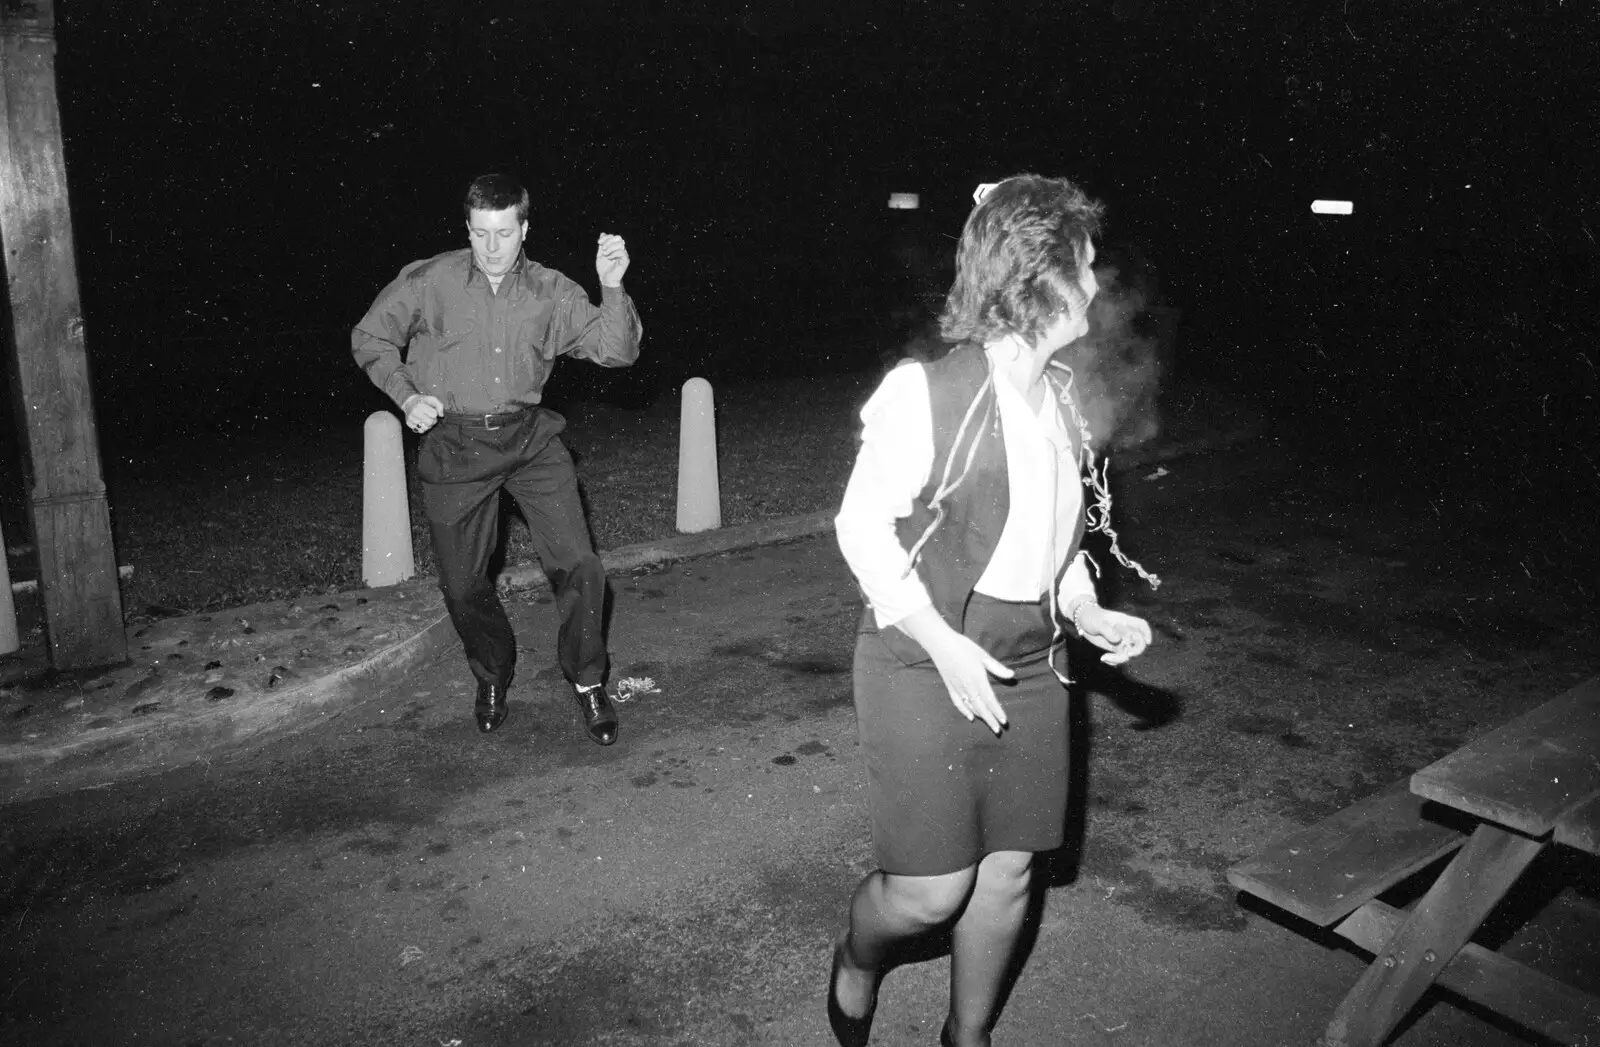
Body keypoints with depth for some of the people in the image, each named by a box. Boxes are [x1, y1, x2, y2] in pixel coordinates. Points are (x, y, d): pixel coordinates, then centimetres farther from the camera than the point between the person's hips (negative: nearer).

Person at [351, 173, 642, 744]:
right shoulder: (429, 281, -5)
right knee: (462, 584, 7)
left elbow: (616, 350, -7)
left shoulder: (552, 292, -1)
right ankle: (492, 676, 36)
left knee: (578, 564, -10)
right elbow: (370, 338, 8)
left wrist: (612, 288, -23)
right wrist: (407, 396, -6)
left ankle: (587, 681, 13)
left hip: (531, 439, 1)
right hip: (455, 446, 0)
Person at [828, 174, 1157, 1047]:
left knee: (1007, 871, 14)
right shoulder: (930, 394, -18)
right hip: (928, 665, -6)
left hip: (1030, 664, 7)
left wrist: (1090, 615, 1)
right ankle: (856, 962, 33)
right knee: (932, 888, -2)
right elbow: (861, 528, -14)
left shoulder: (1061, 396, 3)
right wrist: (944, 644, -20)